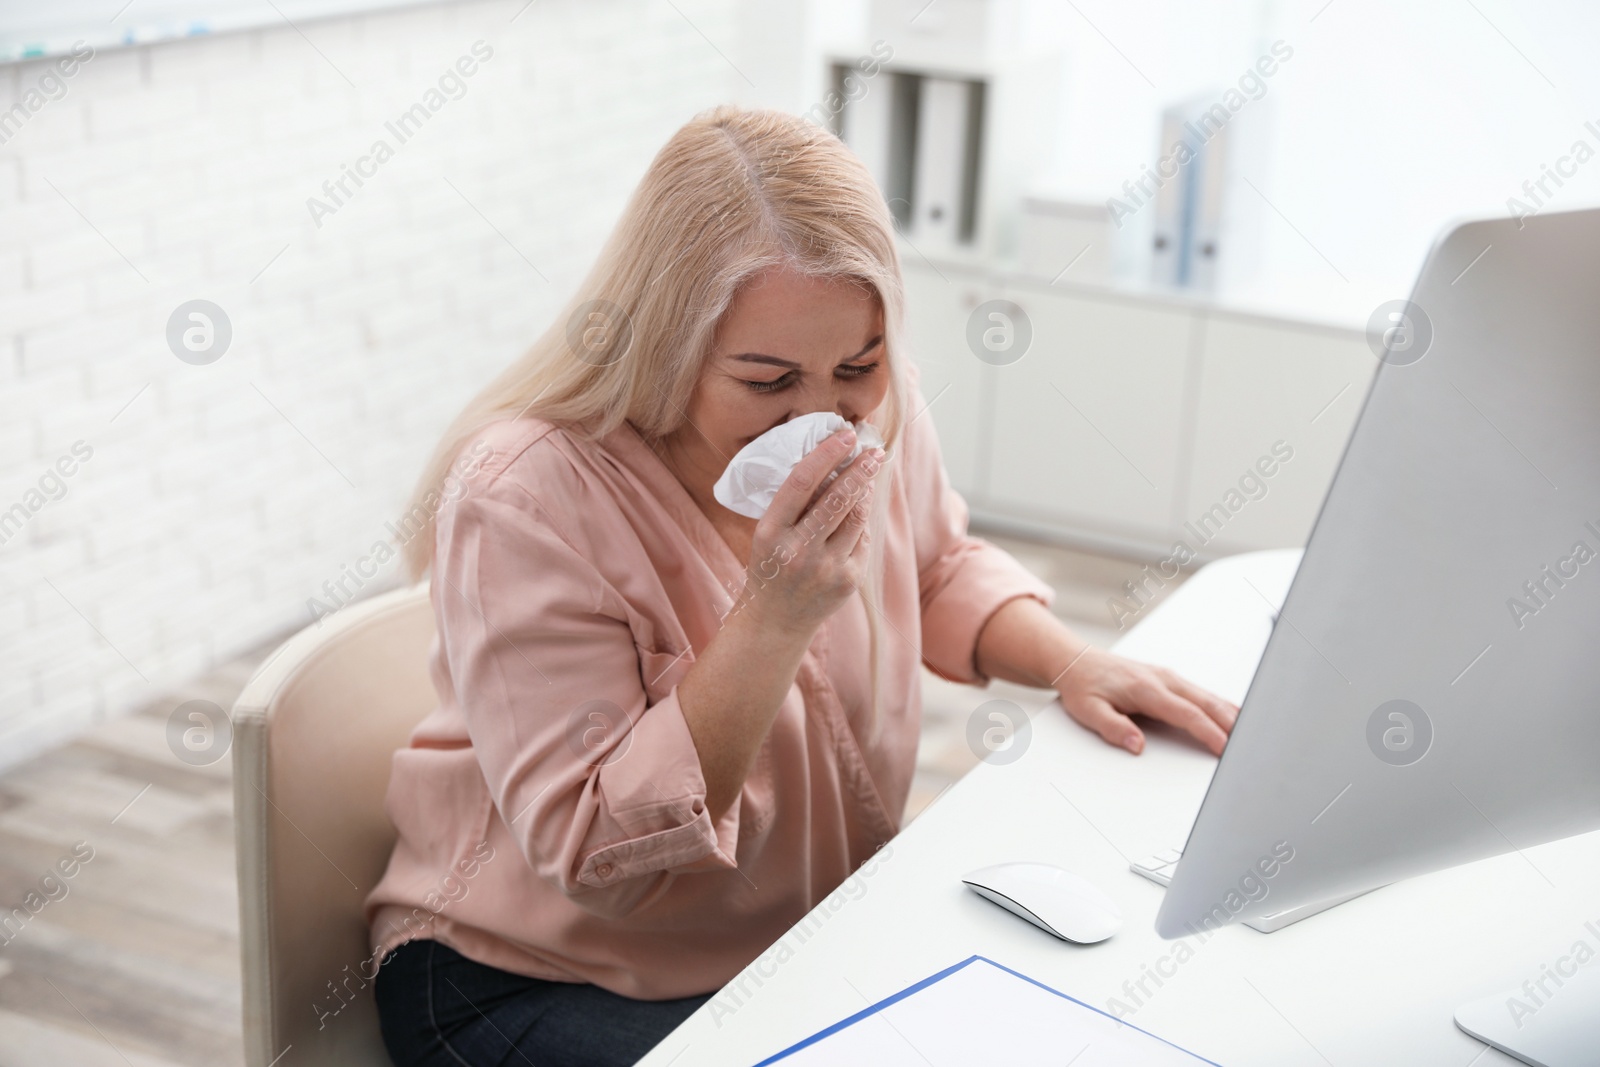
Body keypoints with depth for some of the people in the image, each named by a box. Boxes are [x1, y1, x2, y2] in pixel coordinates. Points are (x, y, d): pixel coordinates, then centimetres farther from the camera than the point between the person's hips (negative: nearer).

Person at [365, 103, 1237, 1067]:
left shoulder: (872, 411, -7)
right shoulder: (523, 500, -26)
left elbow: (940, 568, 16)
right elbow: (598, 857, -25)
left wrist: (1068, 661, -4)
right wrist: (773, 618, -34)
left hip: (822, 929, 6)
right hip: (539, 982, -5)